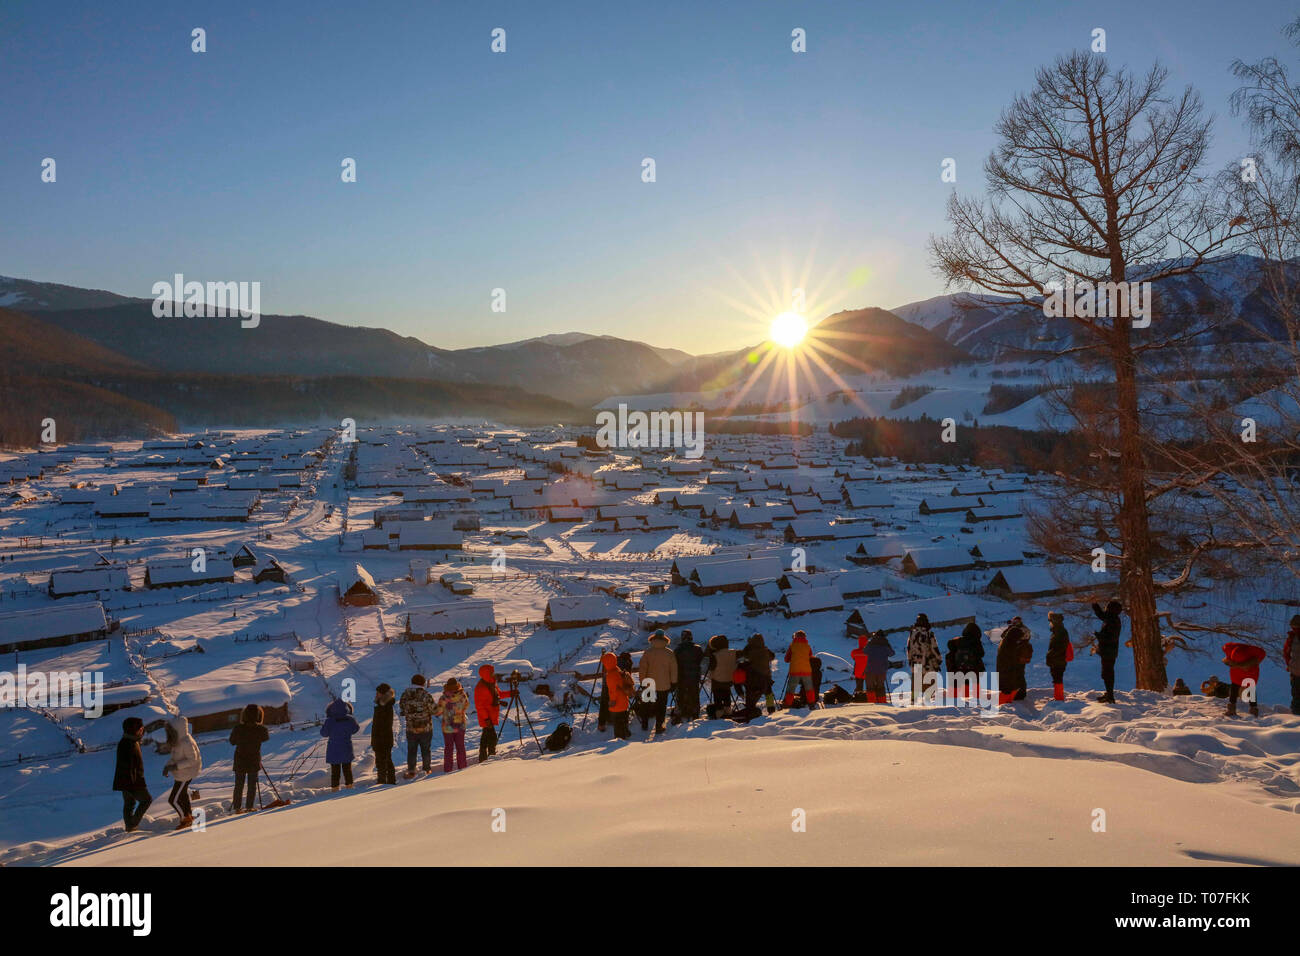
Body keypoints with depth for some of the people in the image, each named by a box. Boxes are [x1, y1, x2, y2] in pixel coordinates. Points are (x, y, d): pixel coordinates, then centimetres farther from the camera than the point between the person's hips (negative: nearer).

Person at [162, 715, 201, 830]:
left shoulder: (186, 743, -29)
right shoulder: (176, 740, 0)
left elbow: (192, 760, -27)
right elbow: (173, 754, 11)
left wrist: (176, 766, -30)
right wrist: (167, 766, -2)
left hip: (185, 774, -9)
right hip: (179, 773, 9)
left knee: (173, 799, -1)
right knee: (182, 795, 25)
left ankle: (185, 819, 17)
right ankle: (189, 815, 43)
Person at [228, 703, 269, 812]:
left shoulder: (238, 728, -12)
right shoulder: (261, 730, -15)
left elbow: (232, 741, 4)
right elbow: (266, 738, 8)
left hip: (240, 761, 1)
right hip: (254, 761, -1)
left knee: (239, 784, 12)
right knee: (252, 784, 9)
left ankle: (236, 807, 14)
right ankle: (249, 807, 7)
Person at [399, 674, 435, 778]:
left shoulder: (405, 694, -6)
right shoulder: (426, 695, -16)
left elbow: (401, 707, 4)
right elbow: (433, 710, -13)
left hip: (411, 728, 2)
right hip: (426, 727, -1)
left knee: (411, 750, 11)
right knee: (425, 749, 14)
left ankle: (411, 771, 9)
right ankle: (426, 769, 24)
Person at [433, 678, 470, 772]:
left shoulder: (444, 698, -20)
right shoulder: (462, 695, -12)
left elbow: (438, 712, -12)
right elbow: (466, 706, 6)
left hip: (448, 727, -2)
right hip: (460, 726, 2)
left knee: (448, 748, 12)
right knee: (460, 747, 16)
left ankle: (448, 769, 16)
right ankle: (461, 768, 21)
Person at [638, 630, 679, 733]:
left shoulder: (648, 652, -8)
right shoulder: (669, 653, -6)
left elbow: (642, 669, -5)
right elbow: (674, 670, -1)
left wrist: (642, 682, 4)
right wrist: (673, 683, 9)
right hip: (664, 685, -1)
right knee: (661, 707, 8)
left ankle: (645, 724, 21)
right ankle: (659, 727, 10)